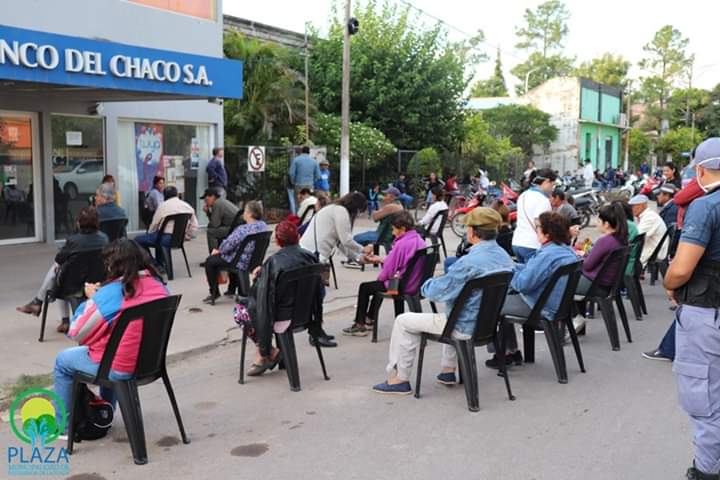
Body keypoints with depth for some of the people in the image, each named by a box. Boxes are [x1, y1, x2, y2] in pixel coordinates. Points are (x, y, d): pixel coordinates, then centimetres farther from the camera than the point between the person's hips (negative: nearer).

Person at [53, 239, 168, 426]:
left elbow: (76, 333, -12)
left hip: (120, 368, -6)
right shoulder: (159, 286, -5)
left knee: (62, 361, 21)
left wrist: (91, 298, 0)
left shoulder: (110, 293, -23)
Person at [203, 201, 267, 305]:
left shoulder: (243, 229, -29)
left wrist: (219, 250, 3)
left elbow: (228, 245, -22)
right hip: (255, 261, 8)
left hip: (242, 263, -8)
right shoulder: (263, 226, -3)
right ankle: (231, 290, 45)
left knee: (210, 261, 11)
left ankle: (214, 293, 21)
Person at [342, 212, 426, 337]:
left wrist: (380, 277, 5)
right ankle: (370, 318, 45)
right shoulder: (420, 241, 5)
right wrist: (381, 260, 17)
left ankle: (360, 325, 17)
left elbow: (388, 270, -17)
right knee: (380, 283, 34)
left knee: (364, 287, 10)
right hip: (416, 284, 9)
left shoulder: (401, 244, -21)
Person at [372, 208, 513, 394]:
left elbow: (436, 292, -21)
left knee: (403, 321, 6)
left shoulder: (470, 262, -28)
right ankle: (448, 370, 39)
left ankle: (399, 379, 14)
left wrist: (427, 284, 1)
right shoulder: (504, 256, 0)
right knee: (450, 317, 40)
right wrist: (443, 280, 12)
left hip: (467, 328, -8)